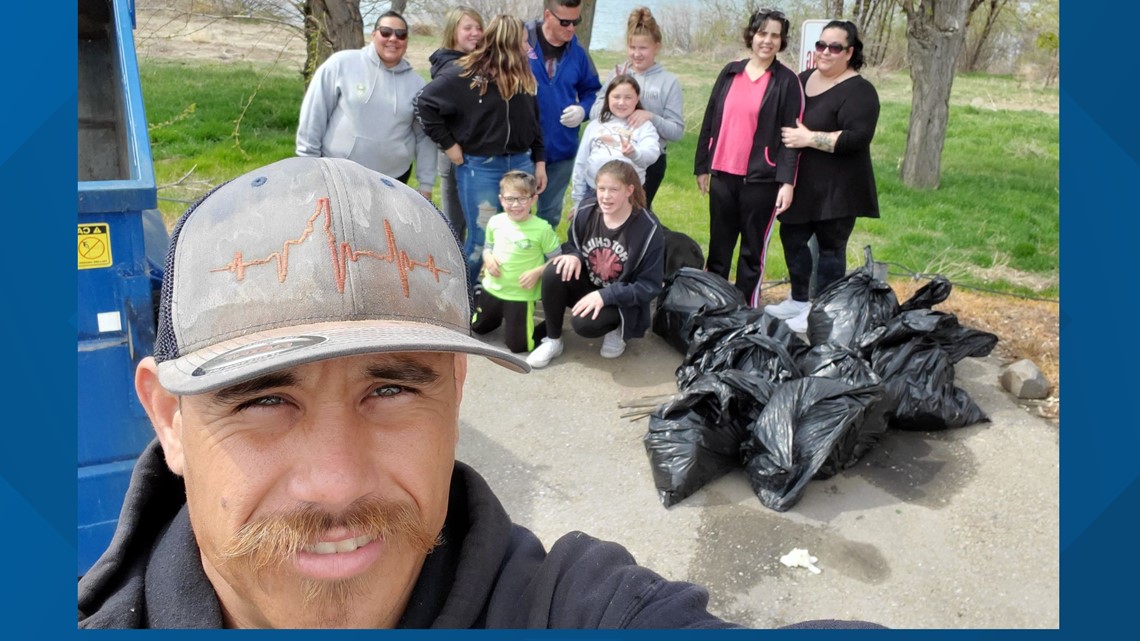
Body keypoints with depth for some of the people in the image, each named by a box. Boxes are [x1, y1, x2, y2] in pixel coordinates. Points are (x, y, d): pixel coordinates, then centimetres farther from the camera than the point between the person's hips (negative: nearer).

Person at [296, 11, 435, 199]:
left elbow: (425, 137, 9)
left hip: (392, 179, 2)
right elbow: (314, 112, -2)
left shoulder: (416, 84, 3)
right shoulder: (341, 64, -5)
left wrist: (426, 184, 6)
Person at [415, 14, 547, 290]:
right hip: (480, 167, -5)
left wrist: (539, 162, 9)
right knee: (481, 238, 0)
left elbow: (534, 122, 13)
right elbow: (425, 104, -9)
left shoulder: (524, 77, 8)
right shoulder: (465, 73, -9)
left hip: (520, 163, 5)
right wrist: (448, 145, -10)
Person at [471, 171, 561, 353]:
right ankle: (501, 315, 51)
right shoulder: (495, 222, -5)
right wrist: (487, 258, -10)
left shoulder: (542, 228, -20)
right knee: (478, 328, 25)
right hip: (492, 289, 5)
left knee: (517, 345, 0)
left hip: (520, 295, -5)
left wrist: (537, 272, -26)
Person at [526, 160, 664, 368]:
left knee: (584, 323, -33)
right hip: (587, 285, 4)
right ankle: (553, 341, -8)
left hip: (620, 300, -4)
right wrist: (573, 256, -17)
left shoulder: (648, 230, -20)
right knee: (554, 272, -27)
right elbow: (571, 245, 10)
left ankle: (616, 328, 4)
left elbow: (650, 286, -16)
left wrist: (605, 295, -27)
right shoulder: (585, 211, -9)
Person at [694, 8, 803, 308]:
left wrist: (787, 181, -15)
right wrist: (702, 167, 10)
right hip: (723, 175, 4)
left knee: (753, 250, 6)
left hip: (762, 179, -4)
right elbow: (710, 122, 11)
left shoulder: (787, 81, -3)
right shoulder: (730, 72, 9)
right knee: (718, 246, 12)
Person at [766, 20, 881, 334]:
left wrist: (809, 138, -23)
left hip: (836, 188, -8)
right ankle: (799, 300, 32)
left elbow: (857, 138, -24)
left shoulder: (859, 90, -12)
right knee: (792, 238, 15)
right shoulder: (804, 79, 10)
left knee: (830, 247, 2)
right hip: (801, 183, 8)